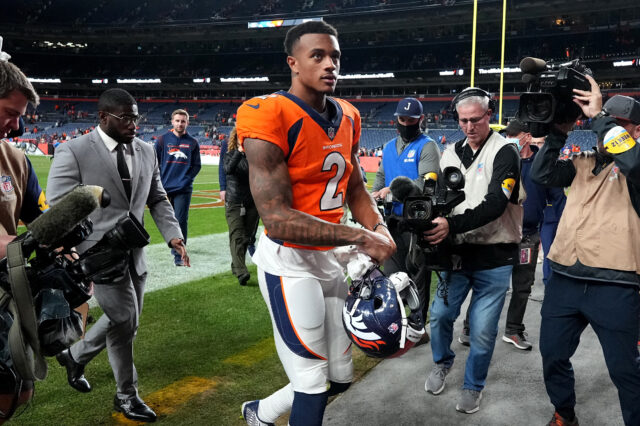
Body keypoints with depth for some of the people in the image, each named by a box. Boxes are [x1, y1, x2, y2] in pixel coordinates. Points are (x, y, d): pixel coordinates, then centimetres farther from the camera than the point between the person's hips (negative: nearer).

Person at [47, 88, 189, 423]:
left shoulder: (146, 151, 7)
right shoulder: (73, 152, -9)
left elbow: (157, 199, 13)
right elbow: (58, 210, -9)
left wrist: (173, 234, -2)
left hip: (133, 252, 6)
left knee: (125, 321, 15)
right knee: (124, 319, -5)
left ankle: (74, 356, 42)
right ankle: (126, 395, 17)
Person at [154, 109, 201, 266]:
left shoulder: (192, 143, 5)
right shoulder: (163, 140, 3)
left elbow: (196, 166, 8)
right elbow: (154, 163, 5)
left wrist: (187, 180, -6)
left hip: (184, 190, -1)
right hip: (165, 188, 1)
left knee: (181, 221, -6)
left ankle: (179, 255, -3)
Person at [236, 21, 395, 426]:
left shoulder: (347, 117, 5)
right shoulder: (270, 117, -19)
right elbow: (277, 218, -25)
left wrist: (381, 232, -2)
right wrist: (359, 237, -22)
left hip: (330, 259, 8)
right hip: (289, 263, -8)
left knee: (340, 377, 16)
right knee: (313, 385, -1)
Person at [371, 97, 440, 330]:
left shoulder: (427, 146, -5)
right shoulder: (389, 147, 17)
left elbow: (427, 182, -16)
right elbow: (381, 175, 22)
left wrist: (393, 190, -19)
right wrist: (375, 194, 1)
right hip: (392, 218, 7)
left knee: (417, 275, -1)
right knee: (392, 273, 12)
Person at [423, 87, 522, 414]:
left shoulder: (504, 152, -10)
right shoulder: (451, 153, 9)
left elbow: (494, 205, -22)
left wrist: (452, 225, -32)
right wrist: (431, 220, -8)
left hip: (494, 257, -4)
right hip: (457, 252, 5)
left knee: (483, 330, 2)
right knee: (440, 314, 9)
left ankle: (473, 386, 25)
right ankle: (442, 363, 38)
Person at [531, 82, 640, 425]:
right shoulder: (582, 164, 14)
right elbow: (541, 174, 3)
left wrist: (599, 115, -19)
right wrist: (559, 132, -6)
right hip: (564, 277, 5)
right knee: (552, 355, 15)